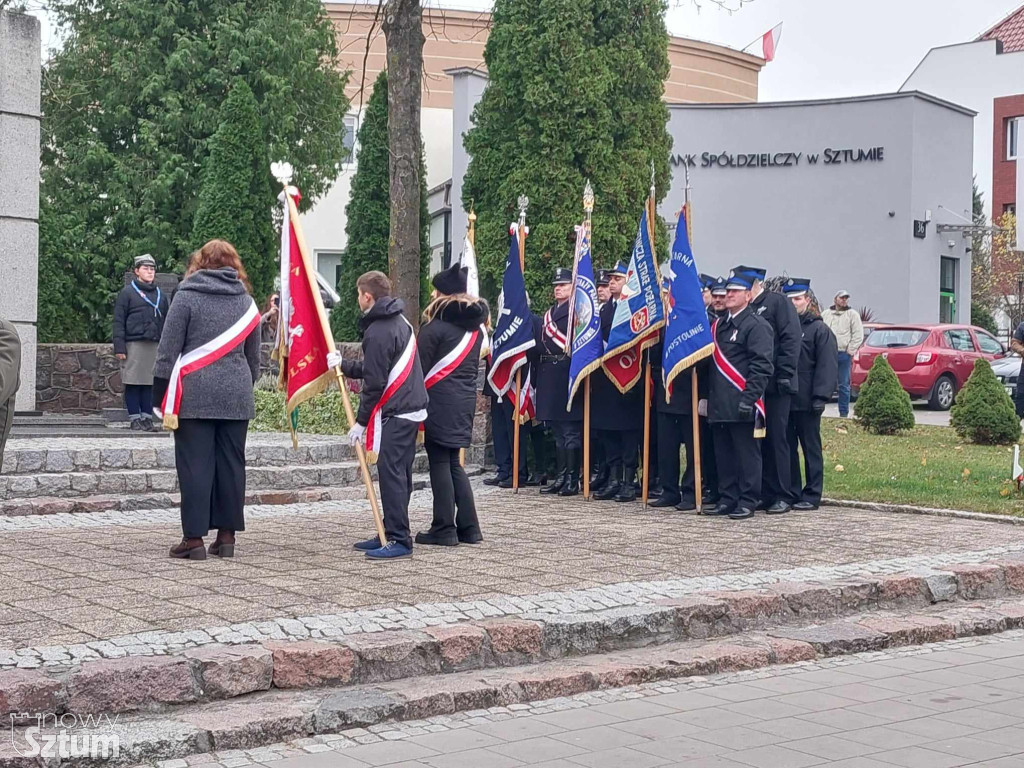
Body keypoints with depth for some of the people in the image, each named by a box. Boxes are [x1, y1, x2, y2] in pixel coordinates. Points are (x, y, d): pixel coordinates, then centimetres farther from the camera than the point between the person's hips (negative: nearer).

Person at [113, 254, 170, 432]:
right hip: (134, 344, -4)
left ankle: (147, 417, 11)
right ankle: (135, 419, 4)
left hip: (155, 346, 4)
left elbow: (166, 322, 18)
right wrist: (119, 347, -11)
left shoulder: (160, 295, 16)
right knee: (132, 384, -1)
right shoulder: (127, 293, 2)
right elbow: (119, 322, -3)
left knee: (150, 384, 5)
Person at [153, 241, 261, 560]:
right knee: (231, 464, 9)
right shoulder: (246, 302, 12)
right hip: (236, 396, 4)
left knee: (195, 465, -1)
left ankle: (194, 537, -1)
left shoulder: (187, 296, 0)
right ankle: (227, 535, 12)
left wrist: (163, 399, 0)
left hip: (195, 396, -4)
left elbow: (168, 349, -4)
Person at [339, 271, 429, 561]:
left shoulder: (377, 332, -15)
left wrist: (361, 422, -9)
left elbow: (374, 382, -16)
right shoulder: (400, 321, 16)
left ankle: (399, 540, -9)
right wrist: (344, 365, 21)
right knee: (398, 473, 13)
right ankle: (391, 534, 20)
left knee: (391, 473, -9)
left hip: (394, 412, -10)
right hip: (412, 408, 10)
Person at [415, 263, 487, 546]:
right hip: (465, 402, 7)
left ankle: (444, 530, 1)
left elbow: (420, 368, -11)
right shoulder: (475, 328, 13)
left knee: (439, 463, -1)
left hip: (439, 401, -7)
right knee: (453, 463, 14)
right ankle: (469, 528, 12)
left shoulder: (435, 327, -11)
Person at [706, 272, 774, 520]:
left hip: (741, 405, -8)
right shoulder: (720, 325, 19)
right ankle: (728, 499, 18)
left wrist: (749, 397, -20)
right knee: (723, 454, 11)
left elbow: (762, 366, -14)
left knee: (747, 454, -1)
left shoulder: (756, 325, -7)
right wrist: (708, 396, 17)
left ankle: (747, 502, 3)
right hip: (720, 404, 8)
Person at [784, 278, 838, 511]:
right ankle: (791, 493, 16)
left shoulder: (819, 330, -3)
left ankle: (812, 495, 7)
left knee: (811, 448, 2)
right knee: (786, 448, 8)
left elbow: (827, 367, -9)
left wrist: (820, 397, -17)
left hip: (806, 402, -5)